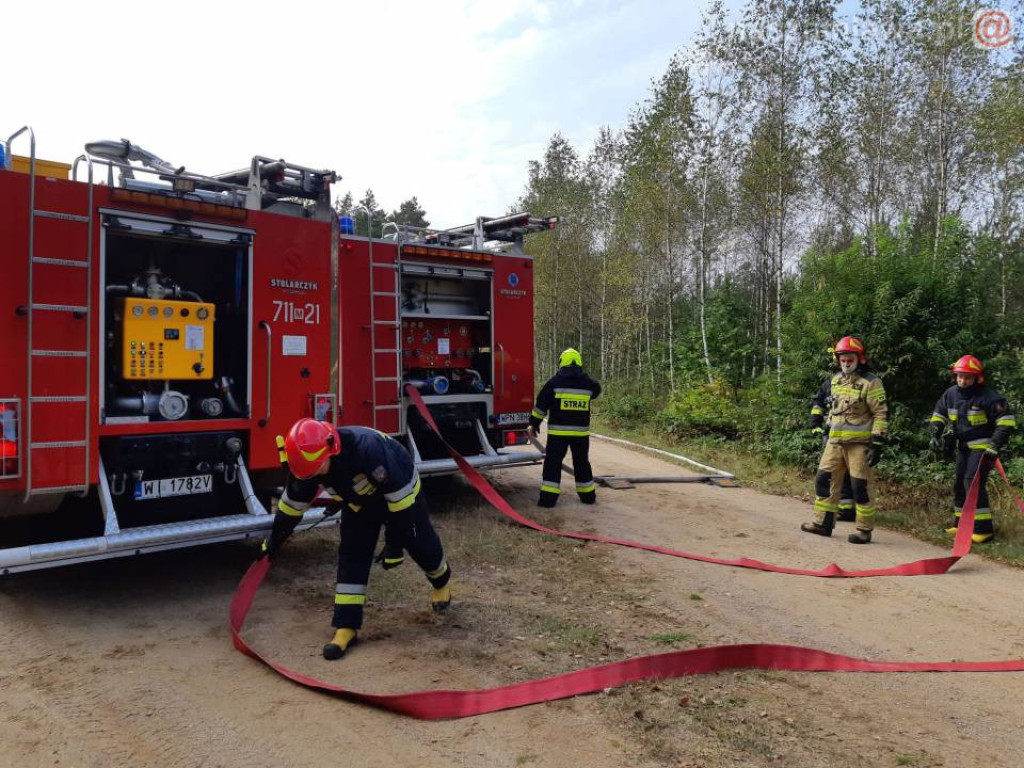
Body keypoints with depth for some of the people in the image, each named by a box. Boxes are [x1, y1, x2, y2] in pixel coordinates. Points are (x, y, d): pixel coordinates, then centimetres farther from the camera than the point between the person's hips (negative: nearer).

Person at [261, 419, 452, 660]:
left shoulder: (367, 448, -45)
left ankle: (442, 581, 41)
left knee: (420, 543, 9)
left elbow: (399, 493, -36)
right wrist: (274, 540, 6)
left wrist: (395, 543, -29)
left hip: (399, 491, -4)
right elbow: (294, 502, -5)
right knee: (351, 556, -5)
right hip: (359, 501, 5)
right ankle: (346, 626, 2)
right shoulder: (308, 461, -24)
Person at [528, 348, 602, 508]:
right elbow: (596, 390, 26)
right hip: (581, 431, 3)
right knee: (582, 463, 16)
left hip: (558, 431, -3)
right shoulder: (588, 384, 2)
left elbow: (541, 405, -4)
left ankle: (548, 497, -2)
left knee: (553, 463, 3)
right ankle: (588, 495, 24)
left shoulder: (554, 382, -6)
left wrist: (534, 423, 6)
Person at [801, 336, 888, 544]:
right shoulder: (835, 380, 12)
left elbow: (881, 414, -10)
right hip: (835, 441, 7)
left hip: (859, 443, -7)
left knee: (861, 487, -2)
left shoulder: (870, 382, -9)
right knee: (824, 480, 6)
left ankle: (864, 530, 9)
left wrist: (877, 444, -15)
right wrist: (826, 432, 21)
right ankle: (822, 523, 15)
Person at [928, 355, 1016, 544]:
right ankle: (961, 523, 27)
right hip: (963, 446, 8)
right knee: (959, 482, 13)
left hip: (982, 446, -7)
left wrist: (996, 445, -22)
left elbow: (1006, 420, -16)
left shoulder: (988, 396, -16)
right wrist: (935, 435, 1)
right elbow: (939, 415, 14)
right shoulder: (951, 394, 2)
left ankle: (984, 529, -14)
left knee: (973, 482, -17)